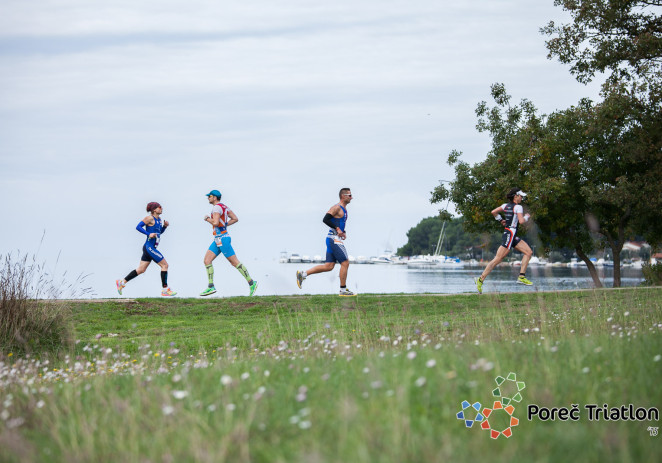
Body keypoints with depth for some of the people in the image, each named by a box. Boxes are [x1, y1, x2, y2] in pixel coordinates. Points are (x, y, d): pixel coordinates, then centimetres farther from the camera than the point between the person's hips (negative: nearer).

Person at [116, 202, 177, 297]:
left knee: (141, 270, 11)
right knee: (164, 265, -7)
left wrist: (165, 226, 9)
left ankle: (122, 282, 17)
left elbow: (159, 232, 27)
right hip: (149, 247, -9)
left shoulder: (159, 219, 15)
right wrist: (149, 234, -22)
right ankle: (165, 290, -4)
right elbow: (138, 227, -14)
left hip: (152, 248, 9)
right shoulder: (150, 218, -11)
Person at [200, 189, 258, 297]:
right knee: (207, 260, 3)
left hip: (222, 239, -10)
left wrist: (207, 219, -9)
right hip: (218, 240, 10)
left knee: (235, 263, -6)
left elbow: (215, 222, -27)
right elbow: (235, 219, 17)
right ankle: (211, 287, 0)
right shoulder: (224, 206, 14)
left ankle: (251, 283, -1)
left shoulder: (216, 207, -14)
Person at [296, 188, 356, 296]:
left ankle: (303, 274, 8)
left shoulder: (344, 209, 20)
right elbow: (325, 219, -19)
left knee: (328, 266, 6)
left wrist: (343, 232, 12)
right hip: (334, 239, -10)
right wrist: (337, 229, -20)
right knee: (345, 263, -7)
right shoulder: (336, 208, -11)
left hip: (335, 239, 10)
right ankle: (343, 290, -1)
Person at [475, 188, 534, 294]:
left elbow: (494, 212, 13)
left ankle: (521, 277, 3)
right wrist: (526, 217, -1)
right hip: (510, 233, -10)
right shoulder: (518, 207, -10)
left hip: (513, 237, 10)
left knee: (528, 252, 8)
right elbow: (521, 221, -20)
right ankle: (481, 279, -11)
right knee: (497, 259, -11)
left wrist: (500, 220, 22)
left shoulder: (506, 205, 13)